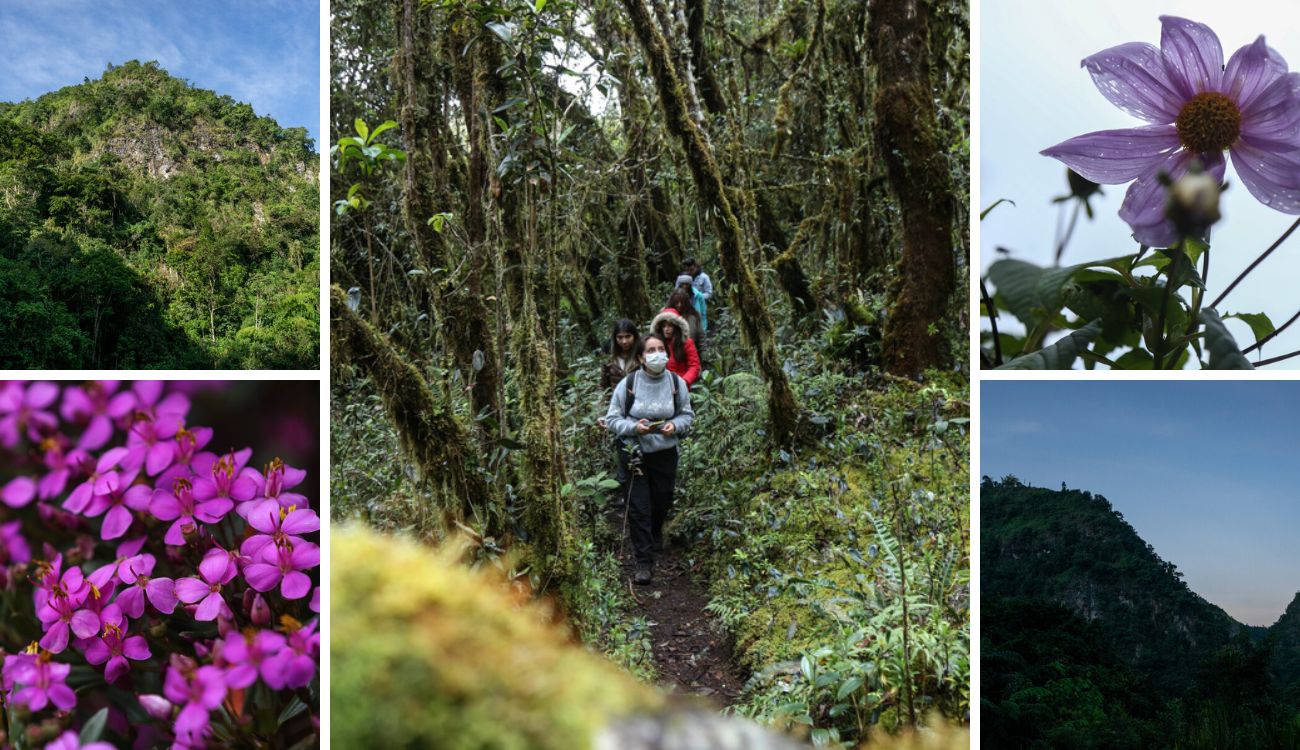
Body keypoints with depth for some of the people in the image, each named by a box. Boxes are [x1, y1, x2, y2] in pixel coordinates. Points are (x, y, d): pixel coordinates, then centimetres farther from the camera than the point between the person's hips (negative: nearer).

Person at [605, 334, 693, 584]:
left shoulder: (677, 382, -7)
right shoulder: (627, 384, -13)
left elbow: (687, 414, 6)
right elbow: (612, 419, -5)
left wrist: (675, 425, -16)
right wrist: (634, 427, -23)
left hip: (667, 453, 2)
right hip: (636, 454, -2)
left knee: (662, 502, 18)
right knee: (639, 507, -6)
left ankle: (655, 533, 52)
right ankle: (644, 563, 2)